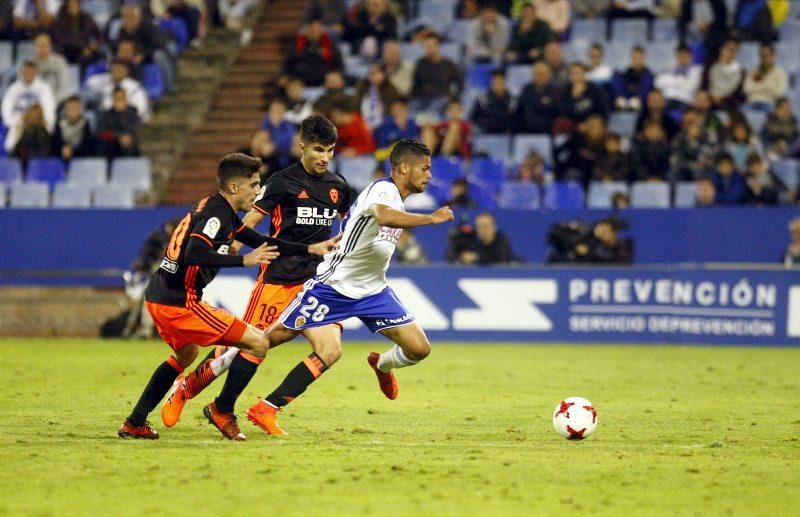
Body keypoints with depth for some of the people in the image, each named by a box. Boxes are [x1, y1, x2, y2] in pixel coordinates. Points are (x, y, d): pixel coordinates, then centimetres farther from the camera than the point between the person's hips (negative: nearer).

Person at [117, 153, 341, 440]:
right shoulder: (216, 214, -14)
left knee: (186, 354, 36)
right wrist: (244, 260, -26)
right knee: (258, 343, -6)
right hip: (179, 302, -10)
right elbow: (193, 255, -29)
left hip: (158, 298, 10)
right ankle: (222, 410, 4)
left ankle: (134, 424, 34)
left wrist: (310, 249, 24)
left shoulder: (220, 210, 16)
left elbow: (259, 241, 25)